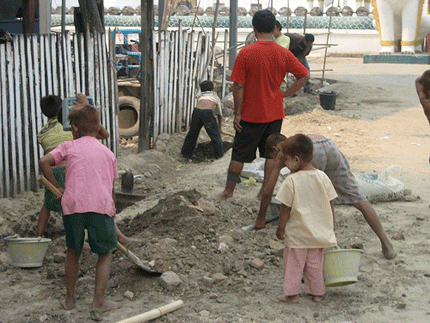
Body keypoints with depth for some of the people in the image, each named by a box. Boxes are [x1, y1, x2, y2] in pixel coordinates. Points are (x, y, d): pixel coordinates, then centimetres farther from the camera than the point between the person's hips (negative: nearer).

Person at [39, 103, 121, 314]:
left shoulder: (69, 146, 11)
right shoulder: (108, 153, 18)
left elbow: (44, 162, -3)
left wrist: (57, 187, 6)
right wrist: (112, 210, 26)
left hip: (73, 204, 0)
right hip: (101, 205, 0)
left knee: (73, 251, 20)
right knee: (106, 253, 14)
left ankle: (70, 298, 27)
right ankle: (99, 301, 9)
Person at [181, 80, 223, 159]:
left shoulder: (200, 96, 33)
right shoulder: (215, 97, 30)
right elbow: (219, 114, 39)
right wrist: (219, 127, 53)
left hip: (197, 111, 2)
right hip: (208, 112, -2)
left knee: (192, 132, 19)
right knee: (215, 134, 16)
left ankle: (186, 153, 29)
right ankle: (219, 154, 23)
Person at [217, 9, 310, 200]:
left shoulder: (245, 53, -14)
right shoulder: (284, 54, -4)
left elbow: (238, 86, -13)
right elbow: (304, 76, 1)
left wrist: (237, 114, -6)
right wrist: (285, 94, 5)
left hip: (251, 114, -3)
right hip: (275, 113, 3)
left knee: (239, 154, 9)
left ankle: (228, 191, 18)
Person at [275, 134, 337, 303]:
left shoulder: (291, 181, -19)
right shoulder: (323, 177, -4)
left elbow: (286, 208, -14)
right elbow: (330, 204, 2)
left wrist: (280, 227, -2)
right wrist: (331, 226, 13)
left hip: (297, 233, -4)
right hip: (319, 231, 5)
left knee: (293, 263, 10)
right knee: (315, 263, 18)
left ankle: (291, 294, 16)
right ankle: (317, 292, 25)